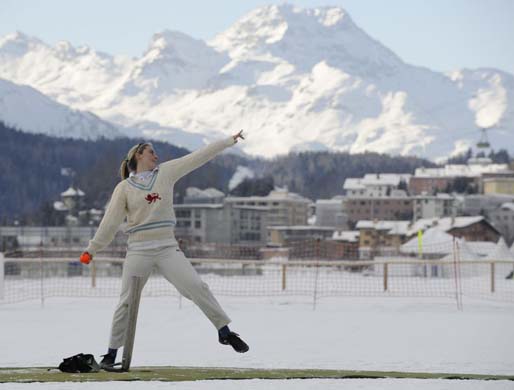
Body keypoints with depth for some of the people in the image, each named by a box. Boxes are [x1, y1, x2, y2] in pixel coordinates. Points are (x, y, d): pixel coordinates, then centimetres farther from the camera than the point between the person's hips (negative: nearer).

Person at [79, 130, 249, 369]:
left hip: (167, 248, 2)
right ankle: (112, 352, 9)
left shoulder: (166, 173, 8)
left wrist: (229, 141, 8)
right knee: (127, 302, -2)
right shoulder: (124, 188, 2)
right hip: (138, 251, -2)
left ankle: (224, 331, -3)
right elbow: (110, 222, 2)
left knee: (197, 287, -11)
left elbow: (199, 157, 8)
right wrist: (91, 250, -2)